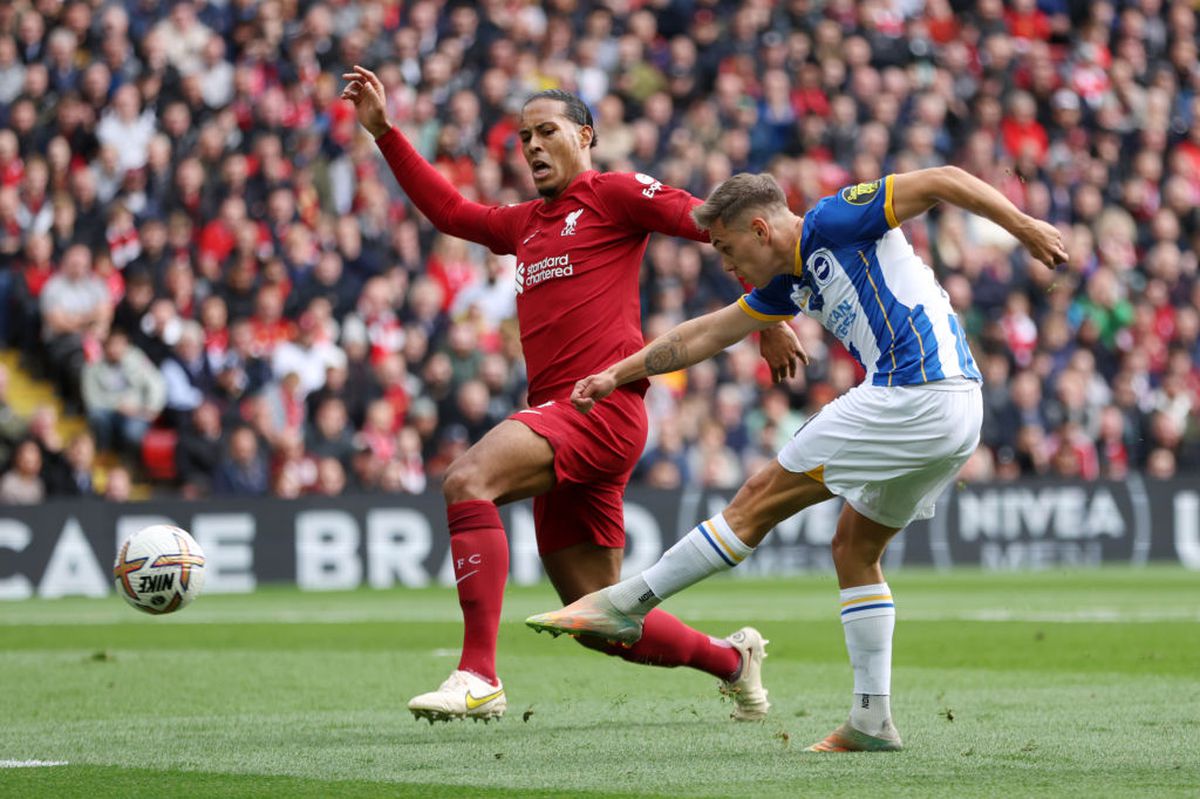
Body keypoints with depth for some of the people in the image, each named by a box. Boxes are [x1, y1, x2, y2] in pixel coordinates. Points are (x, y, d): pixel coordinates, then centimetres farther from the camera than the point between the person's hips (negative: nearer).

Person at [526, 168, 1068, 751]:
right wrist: (616, 374, 33)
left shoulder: (834, 221, -4)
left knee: (759, 501, 0)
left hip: (913, 397, -10)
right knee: (855, 549, 18)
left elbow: (943, 181, -7)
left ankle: (628, 603, 8)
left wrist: (1025, 227, -12)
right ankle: (872, 719, 15)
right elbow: (707, 334, 30)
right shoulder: (788, 283, 22)